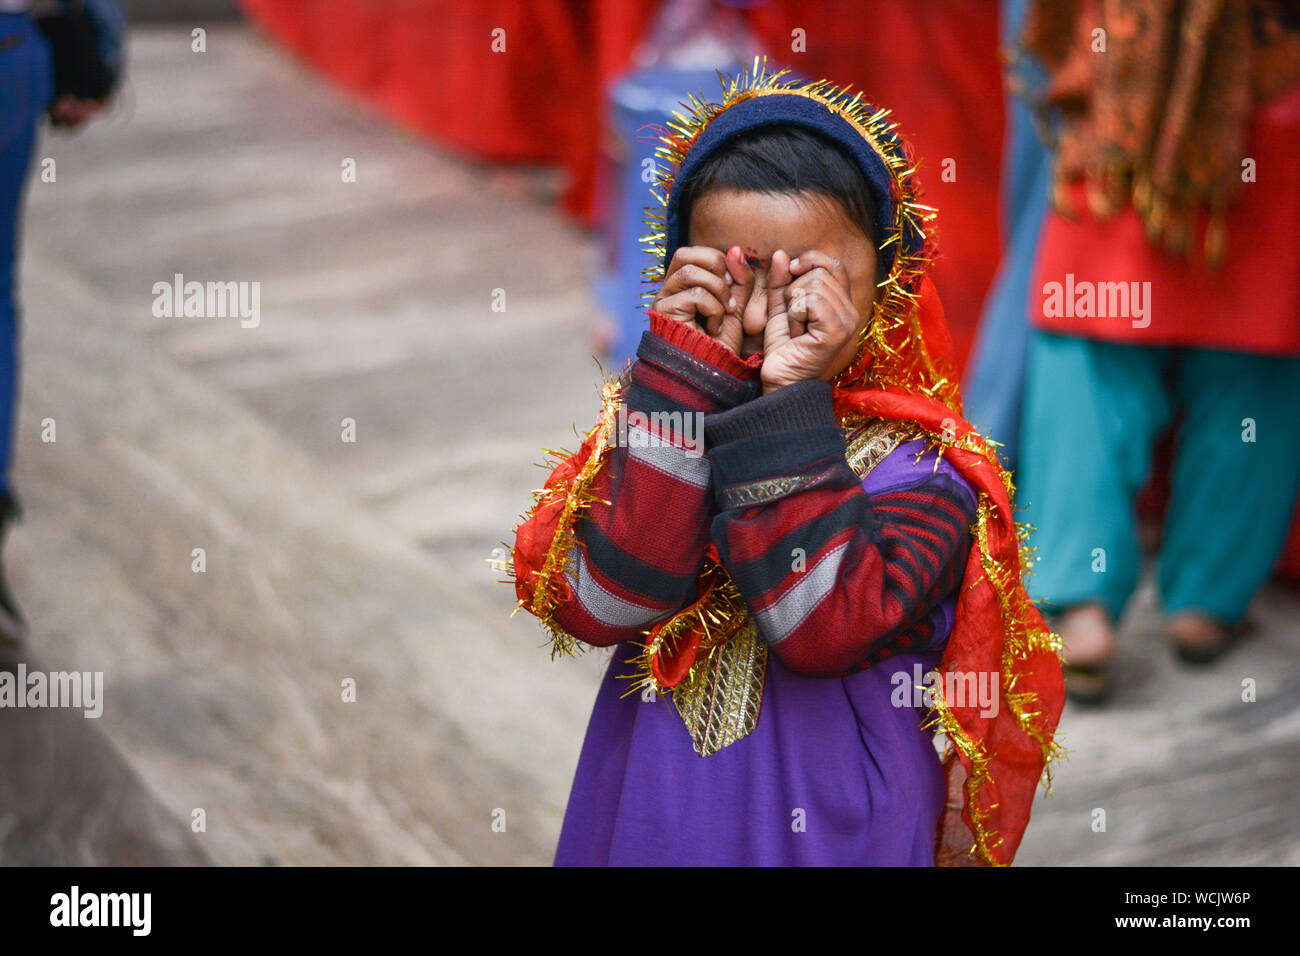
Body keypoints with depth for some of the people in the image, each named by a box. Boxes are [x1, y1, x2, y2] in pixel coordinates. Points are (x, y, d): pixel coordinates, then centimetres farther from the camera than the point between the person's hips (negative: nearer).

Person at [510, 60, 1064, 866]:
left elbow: (825, 628, -28)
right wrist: (689, 375, -22)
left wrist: (787, 401, -27)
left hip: (834, 831, -2)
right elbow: (598, 608, -21)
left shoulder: (920, 465, -13)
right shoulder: (653, 410, -6)